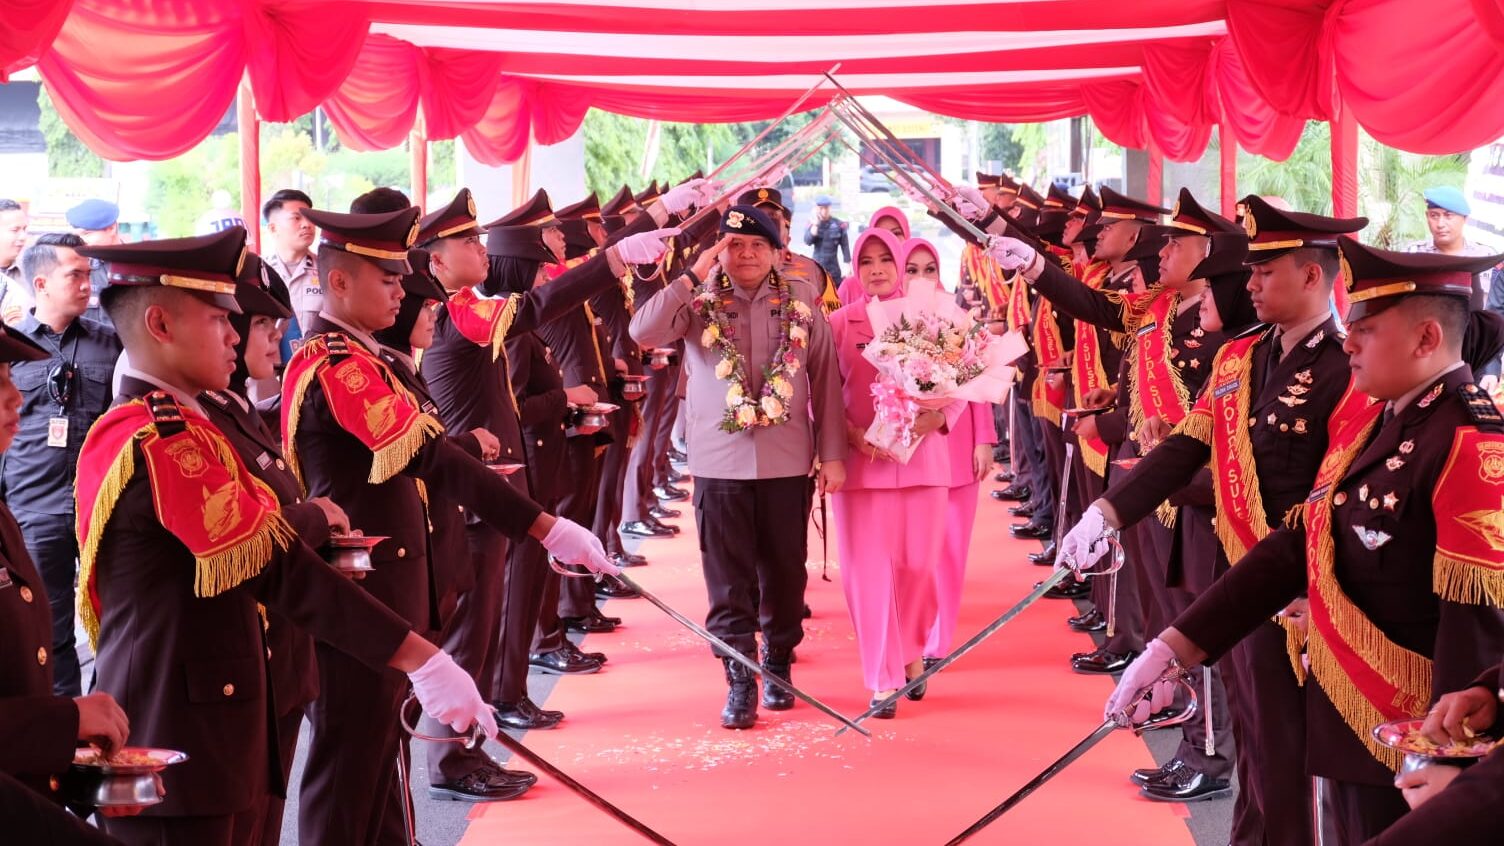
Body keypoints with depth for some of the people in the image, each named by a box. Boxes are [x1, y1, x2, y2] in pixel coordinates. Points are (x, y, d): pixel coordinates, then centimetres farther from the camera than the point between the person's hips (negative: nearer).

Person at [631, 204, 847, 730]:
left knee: (784, 571, 10)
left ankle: (778, 666, 26)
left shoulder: (801, 303, 3)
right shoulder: (699, 303, 0)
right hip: (719, 462, -1)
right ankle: (740, 683, 5)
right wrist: (694, 276, -16)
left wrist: (833, 453, 2)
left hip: (787, 462, 1)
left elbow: (826, 380, 5)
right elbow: (643, 332, -16)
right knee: (728, 578, 0)